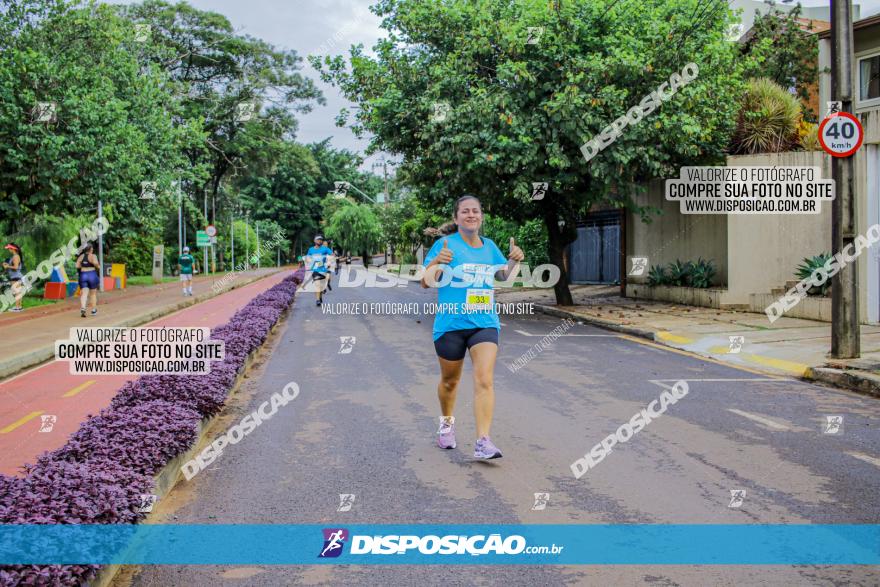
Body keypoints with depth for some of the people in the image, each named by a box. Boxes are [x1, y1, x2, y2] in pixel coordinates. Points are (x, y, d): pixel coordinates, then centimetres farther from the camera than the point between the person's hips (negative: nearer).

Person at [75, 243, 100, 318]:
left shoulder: (81, 256, 6)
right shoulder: (93, 256, -7)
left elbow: (77, 266, 0)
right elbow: (95, 263, -26)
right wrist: (97, 265, -4)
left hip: (83, 275, 3)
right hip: (92, 274, -3)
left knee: (84, 293, -3)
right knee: (93, 293, 12)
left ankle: (83, 308, -25)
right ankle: (93, 310, 19)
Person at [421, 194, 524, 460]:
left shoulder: (489, 246, 9)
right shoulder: (445, 244, -5)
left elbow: (505, 274, 24)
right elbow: (426, 282, -7)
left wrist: (514, 260, 3)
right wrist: (437, 262, -26)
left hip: (485, 323, 2)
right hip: (451, 324, -2)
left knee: (484, 380, -14)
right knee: (450, 380, 14)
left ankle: (483, 442, -17)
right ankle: (447, 423, 42)